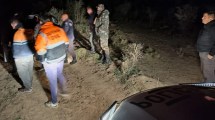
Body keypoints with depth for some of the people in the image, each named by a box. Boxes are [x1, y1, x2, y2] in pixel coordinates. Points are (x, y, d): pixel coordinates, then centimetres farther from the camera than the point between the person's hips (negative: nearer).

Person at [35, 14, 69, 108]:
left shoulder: (42, 34, -22)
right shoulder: (59, 29, -5)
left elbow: (40, 51, -21)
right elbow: (66, 43, 4)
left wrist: (42, 60, -3)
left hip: (50, 61, -5)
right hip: (61, 58, 5)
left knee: (53, 81, 9)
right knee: (60, 74, 29)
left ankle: (54, 102, 24)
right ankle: (63, 90, 48)